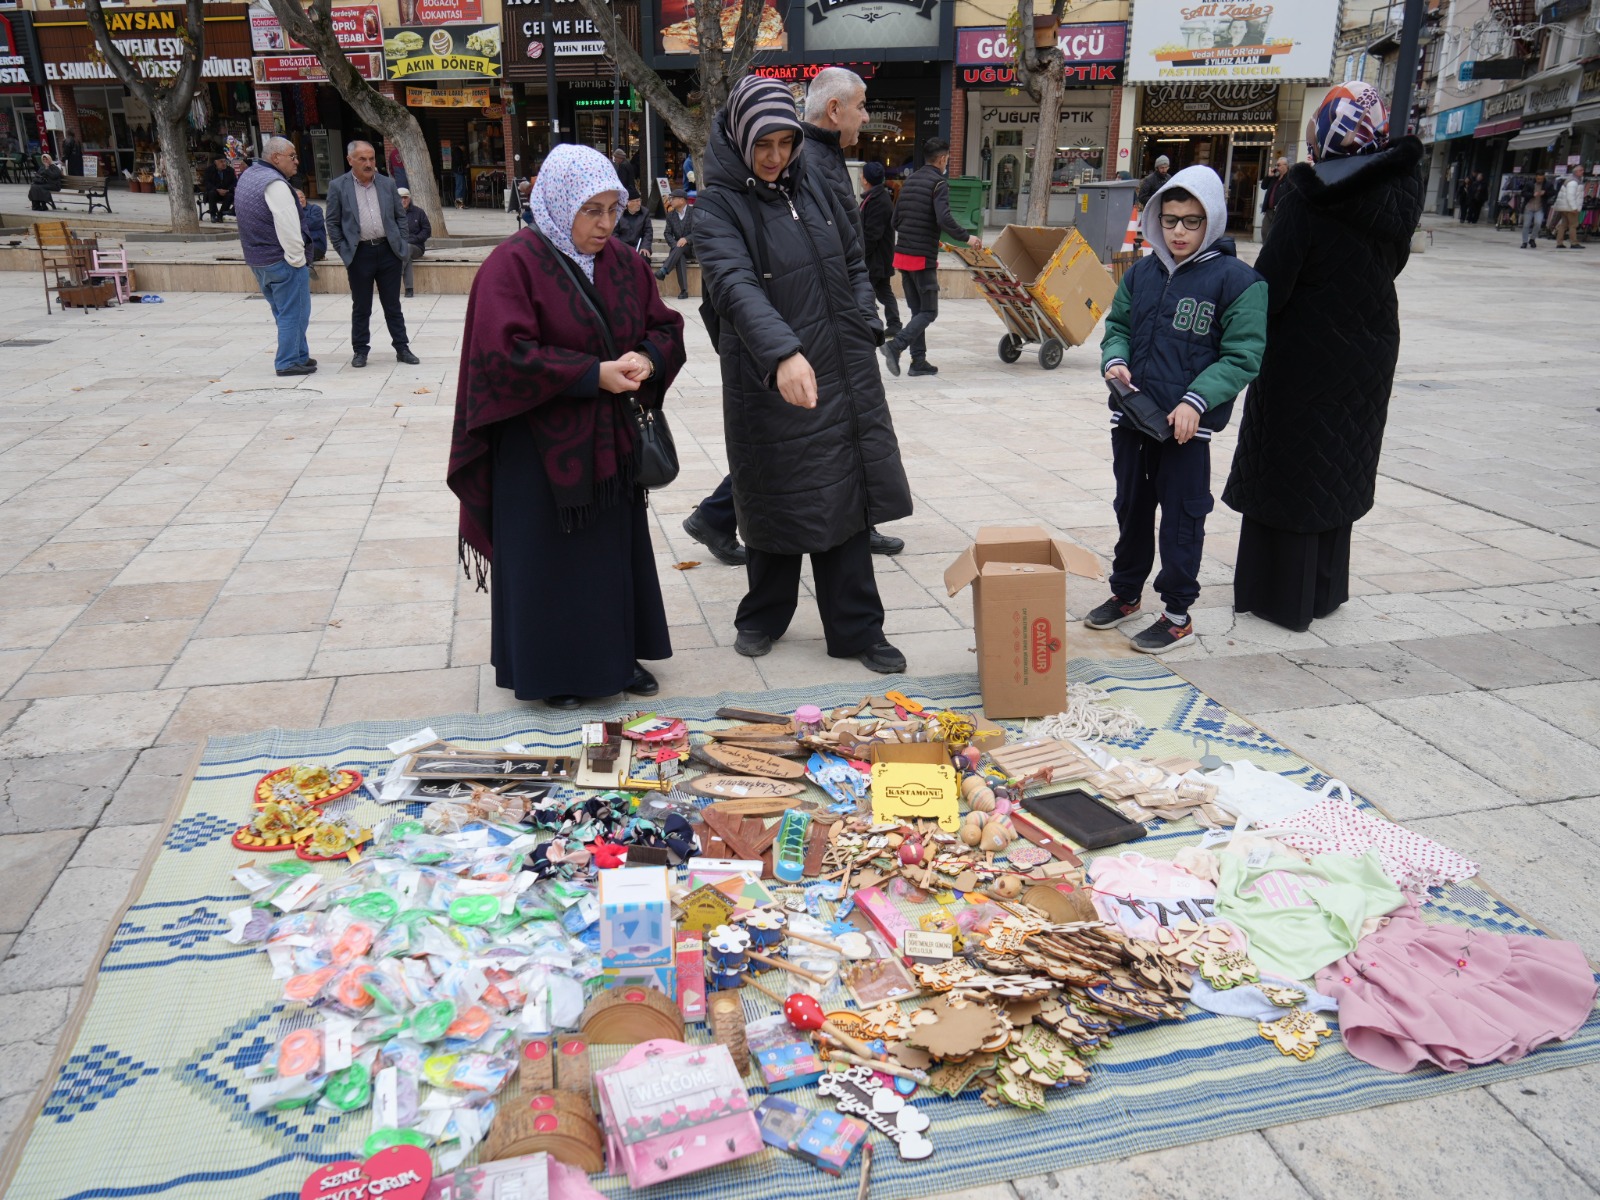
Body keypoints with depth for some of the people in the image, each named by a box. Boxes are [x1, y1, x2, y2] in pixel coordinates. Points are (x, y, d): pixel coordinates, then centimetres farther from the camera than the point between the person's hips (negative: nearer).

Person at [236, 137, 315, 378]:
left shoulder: (247, 176, 13)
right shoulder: (275, 184, -18)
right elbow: (288, 228, -23)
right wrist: (297, 259, -14)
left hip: (256, 259, 10)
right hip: (282, 261, -10)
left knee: (283, 312, 18)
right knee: (293, 313, -1)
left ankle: (300, 356, 26)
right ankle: (288, 362, 3)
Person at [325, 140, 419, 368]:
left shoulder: (388, 184, 6)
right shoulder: (338, 186, -1)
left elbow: (400, 216, 12)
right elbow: (333, 223, 2)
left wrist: (401, 245, 4)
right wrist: (344, 252, -3)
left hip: (388, 251, 2)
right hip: (360, 254, -2)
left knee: (393, 305, 9)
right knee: (361, 307, 7)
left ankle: (402, 348, 16)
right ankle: (360, 350, 17)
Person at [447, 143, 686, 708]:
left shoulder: (624, 263, 8)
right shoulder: (514, 264, -12)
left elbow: (665, 327, 11)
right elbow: (505, 352, -20)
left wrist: (647, 359, -12)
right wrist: (592, 373, -23)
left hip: (610, 442, 6)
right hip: (540, 445, -6)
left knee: (617, 548, 13)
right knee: (550, 558, 3)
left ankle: (618, 655, 28)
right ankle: (550, 670, 18)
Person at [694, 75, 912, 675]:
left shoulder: (812, 185, 9)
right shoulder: (718, 207, -9)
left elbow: (854, 259, 21)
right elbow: (736, 286, -27)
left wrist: (864, 327, 6)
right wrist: (783, 353, -42)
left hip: (842, 373, 5)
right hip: (770, 379, -4)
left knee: (844, 499, 6)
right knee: (777, 503, 7)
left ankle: (856, 630, 14)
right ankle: (763, 617, 29)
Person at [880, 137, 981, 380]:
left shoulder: (909, 181, 14)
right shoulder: (939, 183, -9)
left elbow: (896, 220, 16)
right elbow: (944, 219, -23)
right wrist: (967, 237, -13)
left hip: (902, 254, 8)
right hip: (923, 258, -8)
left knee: (917, 310, 14)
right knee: (929, 312, -1)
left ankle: (918, 361, 13)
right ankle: (896, 346, -18)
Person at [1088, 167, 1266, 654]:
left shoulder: (1237, 280, -8)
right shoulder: (1141, 273, 7)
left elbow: (1242, 356, -11)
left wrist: (1197, 400, -22)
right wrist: (1115, 360, -6)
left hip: (1187, 426, -5)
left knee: (1182, 517, 3)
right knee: (1131, 508, 18)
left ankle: (1178, 614, 16)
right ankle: (1125, 594, 36)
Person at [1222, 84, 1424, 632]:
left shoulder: (1310, 196, -18)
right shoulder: (1400, 191, 2)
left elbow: (1272, 279, -19)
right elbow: (1393, 263, 13)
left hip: (1303, 355, -6)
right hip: (1368, 356, 6)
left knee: (1288, 468, 4)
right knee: (1338, 467, 17)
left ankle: (1281, 593, 11)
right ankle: (1326, 588, 28)